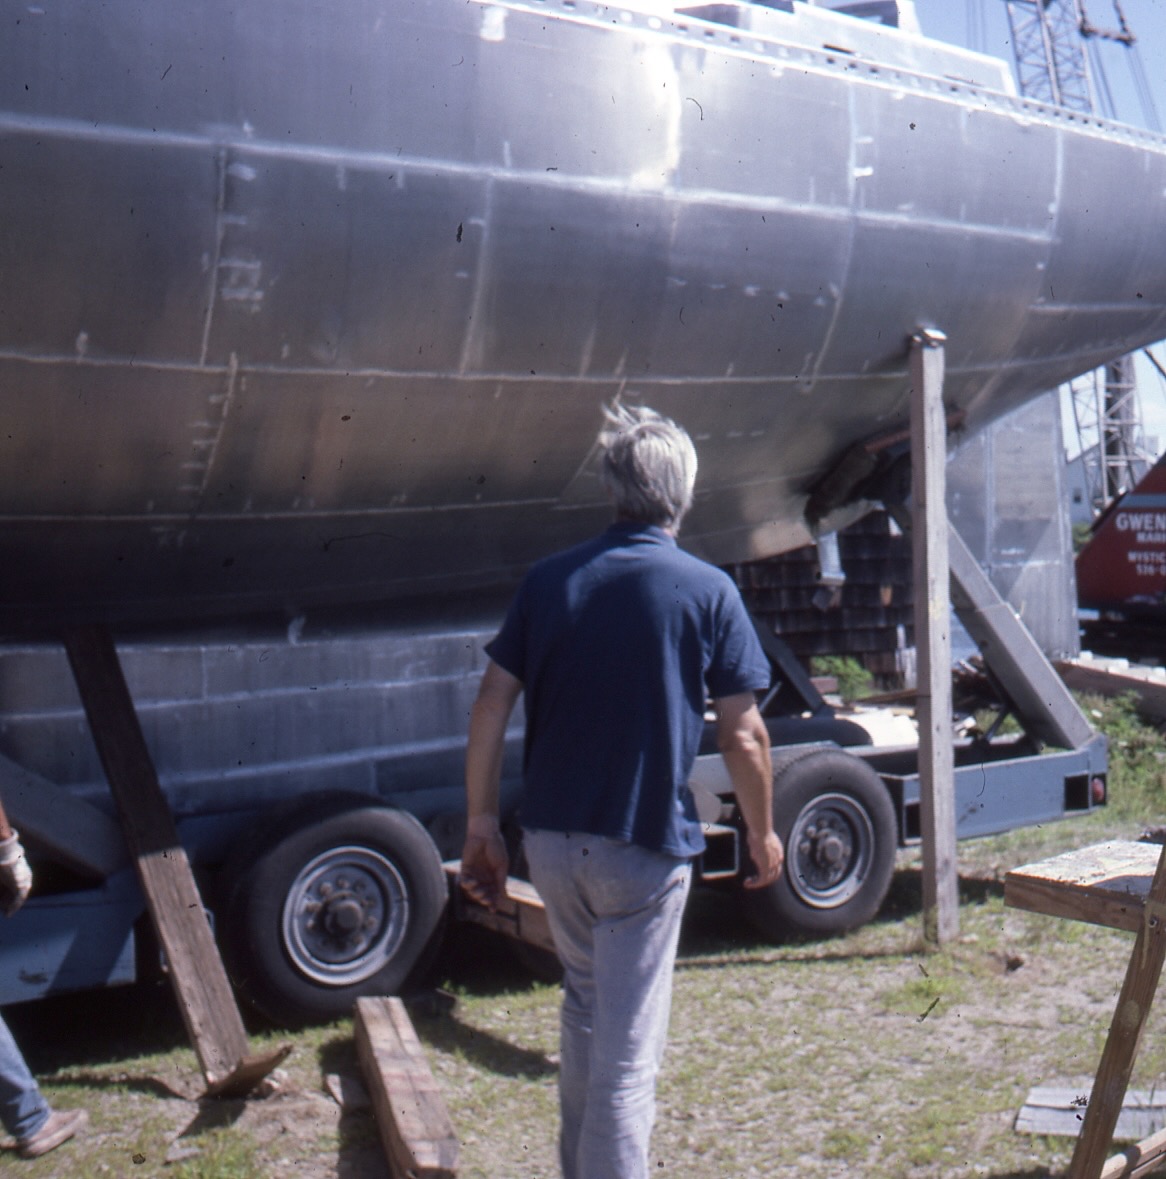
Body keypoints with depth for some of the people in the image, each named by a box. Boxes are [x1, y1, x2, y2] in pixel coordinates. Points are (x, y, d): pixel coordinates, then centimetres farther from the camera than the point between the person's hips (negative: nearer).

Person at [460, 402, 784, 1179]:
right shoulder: (708, 591, -8)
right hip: (646, 845, -5)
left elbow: (492, 707, 0)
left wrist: (481, 824, 7)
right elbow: (743, 737, -8)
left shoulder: (549, 581, 2)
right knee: (628, 1048, 2)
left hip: (551, 838, 5)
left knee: (585, 1005, 26)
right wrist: (763, 833, 7)